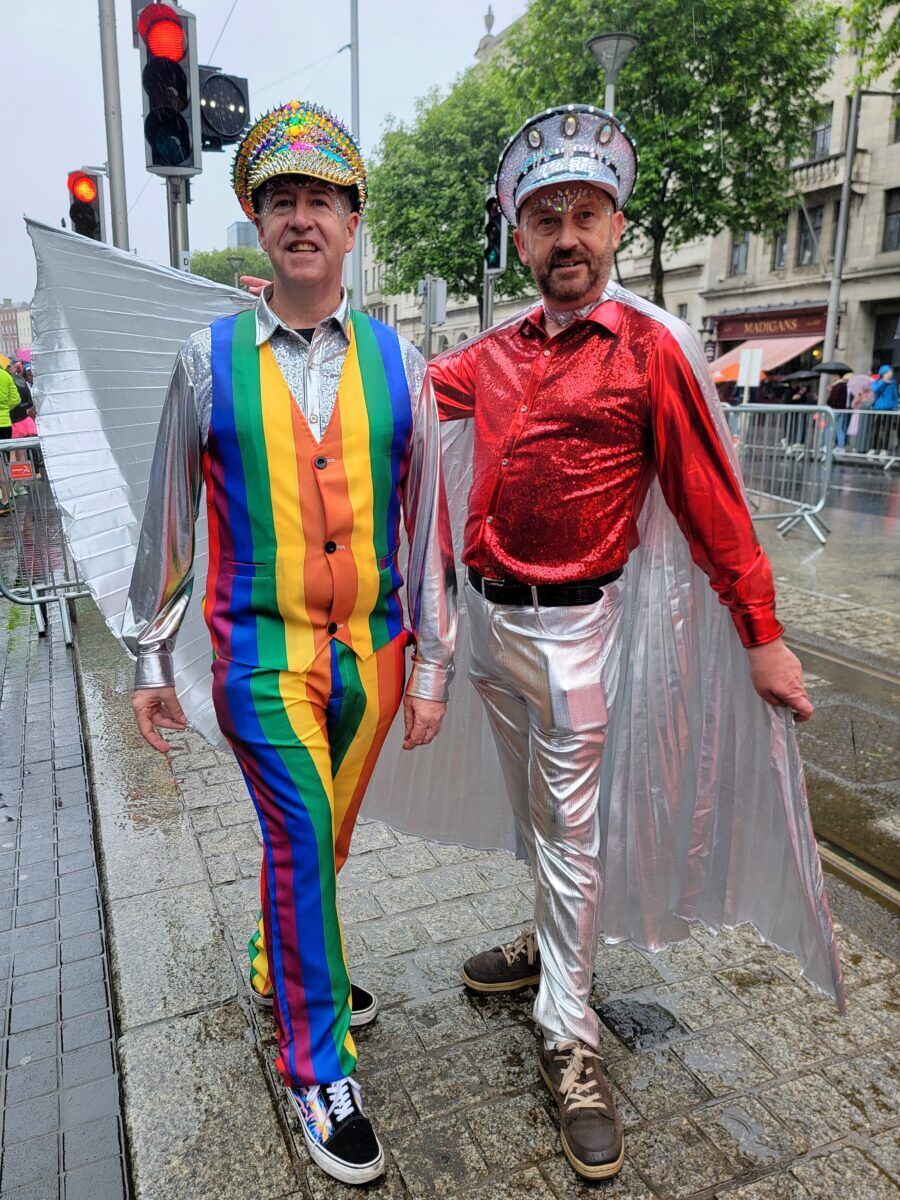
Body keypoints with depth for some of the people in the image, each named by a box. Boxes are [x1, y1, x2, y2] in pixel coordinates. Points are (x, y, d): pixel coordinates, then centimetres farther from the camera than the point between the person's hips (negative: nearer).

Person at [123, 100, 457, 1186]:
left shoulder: (395, 360, 2)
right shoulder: (211, 357, -1)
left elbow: (426, 517, 3)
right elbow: (167, 516, 5)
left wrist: (432, 663, 2)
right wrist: (149, 659, 6)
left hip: (370, 649, 2)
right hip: (261, 652, -2)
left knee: (322, 837, 16)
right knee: (297, 836, -8)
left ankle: (289, 968, 45)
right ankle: (317, 1073, 13)